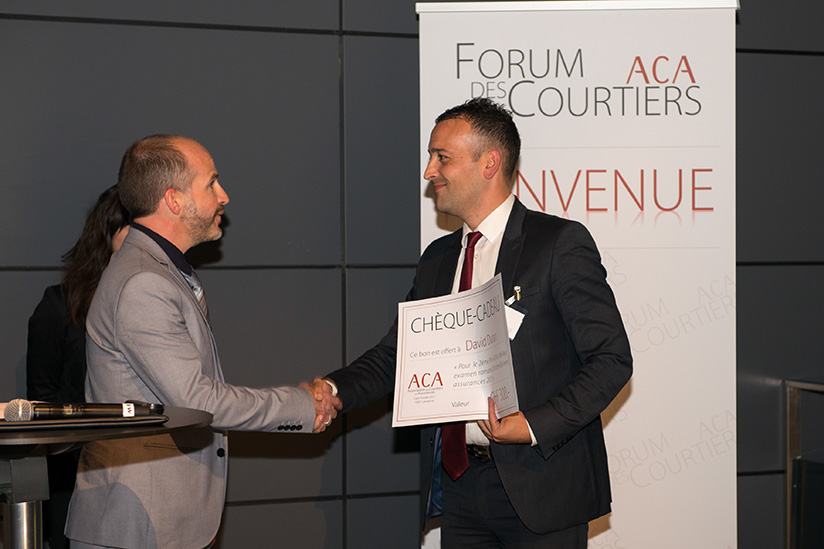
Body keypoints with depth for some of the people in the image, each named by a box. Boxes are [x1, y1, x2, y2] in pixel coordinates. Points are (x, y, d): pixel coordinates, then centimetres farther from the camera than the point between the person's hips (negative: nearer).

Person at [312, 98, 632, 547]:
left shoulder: (560, 244, -7)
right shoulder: (437, 260, 13)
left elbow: (611, 359, -11)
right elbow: (395, 354, 14)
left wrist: (534, 425, -20)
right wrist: (334, 390, -5)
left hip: (539, 488, -5)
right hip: (459, 486, 6)